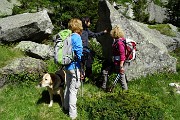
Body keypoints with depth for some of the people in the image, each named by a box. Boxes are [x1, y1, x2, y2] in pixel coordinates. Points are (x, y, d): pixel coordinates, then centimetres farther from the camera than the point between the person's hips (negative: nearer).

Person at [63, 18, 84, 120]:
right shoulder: (77, 37, -16)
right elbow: (79, 54, -17)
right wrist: (81, 70, -11)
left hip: (67, 66, 8)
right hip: (75, 67, -8)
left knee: (68, 87, 22)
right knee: (73, 90, 1)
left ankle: (66, 107, 39)